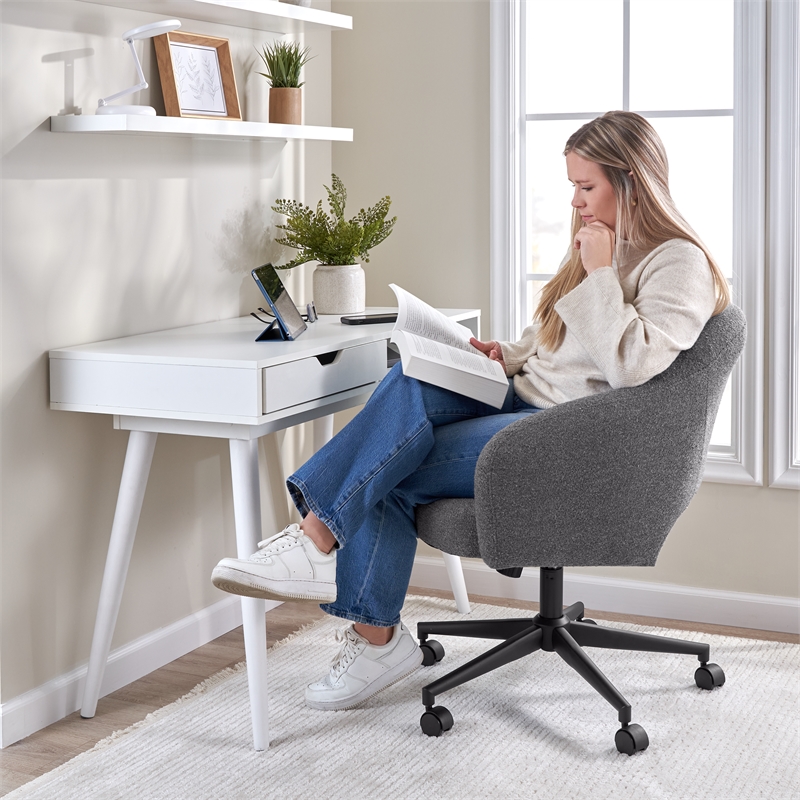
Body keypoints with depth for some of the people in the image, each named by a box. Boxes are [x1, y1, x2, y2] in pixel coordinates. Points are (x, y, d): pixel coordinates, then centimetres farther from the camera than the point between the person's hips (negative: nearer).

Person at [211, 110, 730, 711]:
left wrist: (599, 273, -15)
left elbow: (630, 366, -21)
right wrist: (506, 356, 9)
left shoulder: (679, 263, -6)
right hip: (524, 401, 8)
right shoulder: (598, 247, 23)